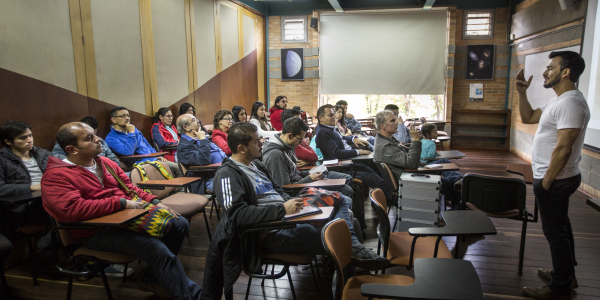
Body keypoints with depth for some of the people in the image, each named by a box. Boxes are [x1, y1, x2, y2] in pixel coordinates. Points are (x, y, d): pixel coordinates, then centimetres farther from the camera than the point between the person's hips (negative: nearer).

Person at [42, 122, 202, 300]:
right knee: (157, 248, -27)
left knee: (180, 224, 1)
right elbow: (72, 209, -27)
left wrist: (155, 202, 1)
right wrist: (121, 203, -24)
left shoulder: (105, 163, 12)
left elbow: (130, 187, 18)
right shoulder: (56, 176, -12)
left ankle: (150, 277, 13)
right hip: (98, 231, -8)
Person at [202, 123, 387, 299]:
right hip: (270, 232, -10)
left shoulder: (256, 165, 19)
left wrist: (292, 201, 6)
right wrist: (282, 209, -24)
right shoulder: (227, 174, -10)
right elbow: (238, 213, -23)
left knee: (341, 199, 5)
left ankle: (354, 247, -13)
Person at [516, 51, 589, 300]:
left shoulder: (570, 103, -22)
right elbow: (528, 118, 21)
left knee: (555, 232, 1)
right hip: (556, 178, 10)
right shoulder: (559, 100, 11)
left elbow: (563, 148, -26)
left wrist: (546, 182, -21)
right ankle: (566, 274, 38)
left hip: (555, 180, -10)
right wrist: (522, 92, 8)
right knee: (560, 228, 21)